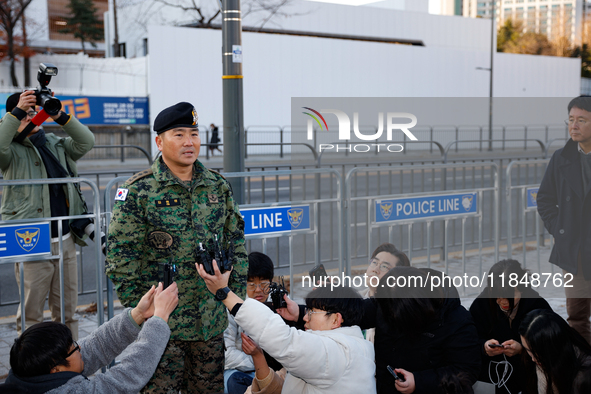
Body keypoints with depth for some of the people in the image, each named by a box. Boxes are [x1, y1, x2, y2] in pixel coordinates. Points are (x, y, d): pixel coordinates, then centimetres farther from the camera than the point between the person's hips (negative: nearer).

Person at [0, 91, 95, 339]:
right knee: (31, 312, 0)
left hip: (65, 241, 5)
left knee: (67, 310, 12)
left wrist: (60, 117, -12)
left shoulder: (56, 144, 15)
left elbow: (86, 142, 0)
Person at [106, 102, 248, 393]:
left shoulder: (218, 186, 7)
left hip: (211, 323, 5)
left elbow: (236, 243, 14)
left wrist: (236, 292, 8)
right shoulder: (138, 191, -8)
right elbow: (121, 254, -8)